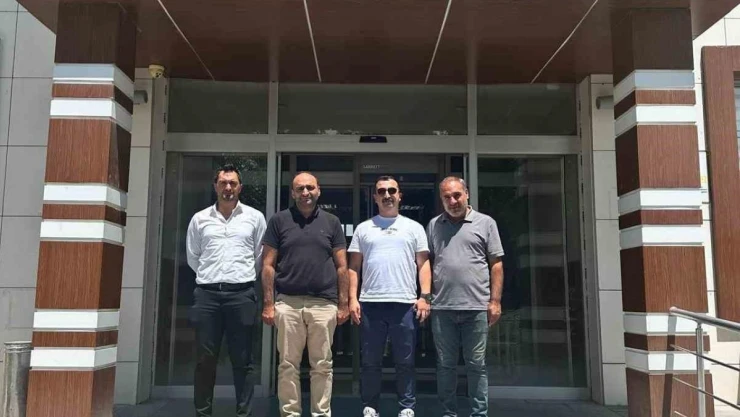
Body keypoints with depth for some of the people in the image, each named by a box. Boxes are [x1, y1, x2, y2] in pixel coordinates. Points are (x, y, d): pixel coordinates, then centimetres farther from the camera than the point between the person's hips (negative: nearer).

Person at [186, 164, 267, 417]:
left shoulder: (254, 217, 5)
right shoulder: (200, 219, 9)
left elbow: (260, 256, 10)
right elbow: (192, 257, 16)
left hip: (241, 294, -1)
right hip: (207, 293, 2)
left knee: (242, 360, 3)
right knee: (205, 359, 6)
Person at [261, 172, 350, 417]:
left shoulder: (332, 222, 8)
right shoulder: (279, 221, 5)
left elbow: (341, 266, 8)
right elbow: (269, 265, 4)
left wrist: (343, 303, 3)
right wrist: (268, 303, -2)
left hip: (324, 304, 1)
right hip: (288, 303, 0)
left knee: (322, 365, 7)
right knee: (288, 365, 6)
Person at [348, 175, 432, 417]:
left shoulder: (414, 227, 10)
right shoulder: (363, 229, 11)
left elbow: (423, 264, 6)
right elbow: (354, 267, 9)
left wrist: (425, 296, -5)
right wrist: (352, 298, 0)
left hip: (405, 303, -1)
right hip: (370, 303, 1)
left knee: (405, 361, 5)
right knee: (370, 361, 8)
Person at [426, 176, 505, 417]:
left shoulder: (485, 223, 5)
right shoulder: (434, 226, 11)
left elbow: (496, 264, 3)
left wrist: (495, 300, -4)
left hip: (476, 307, -2)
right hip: (442, 308, 2)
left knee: (476, 365, 5)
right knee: (445, 364, 10)